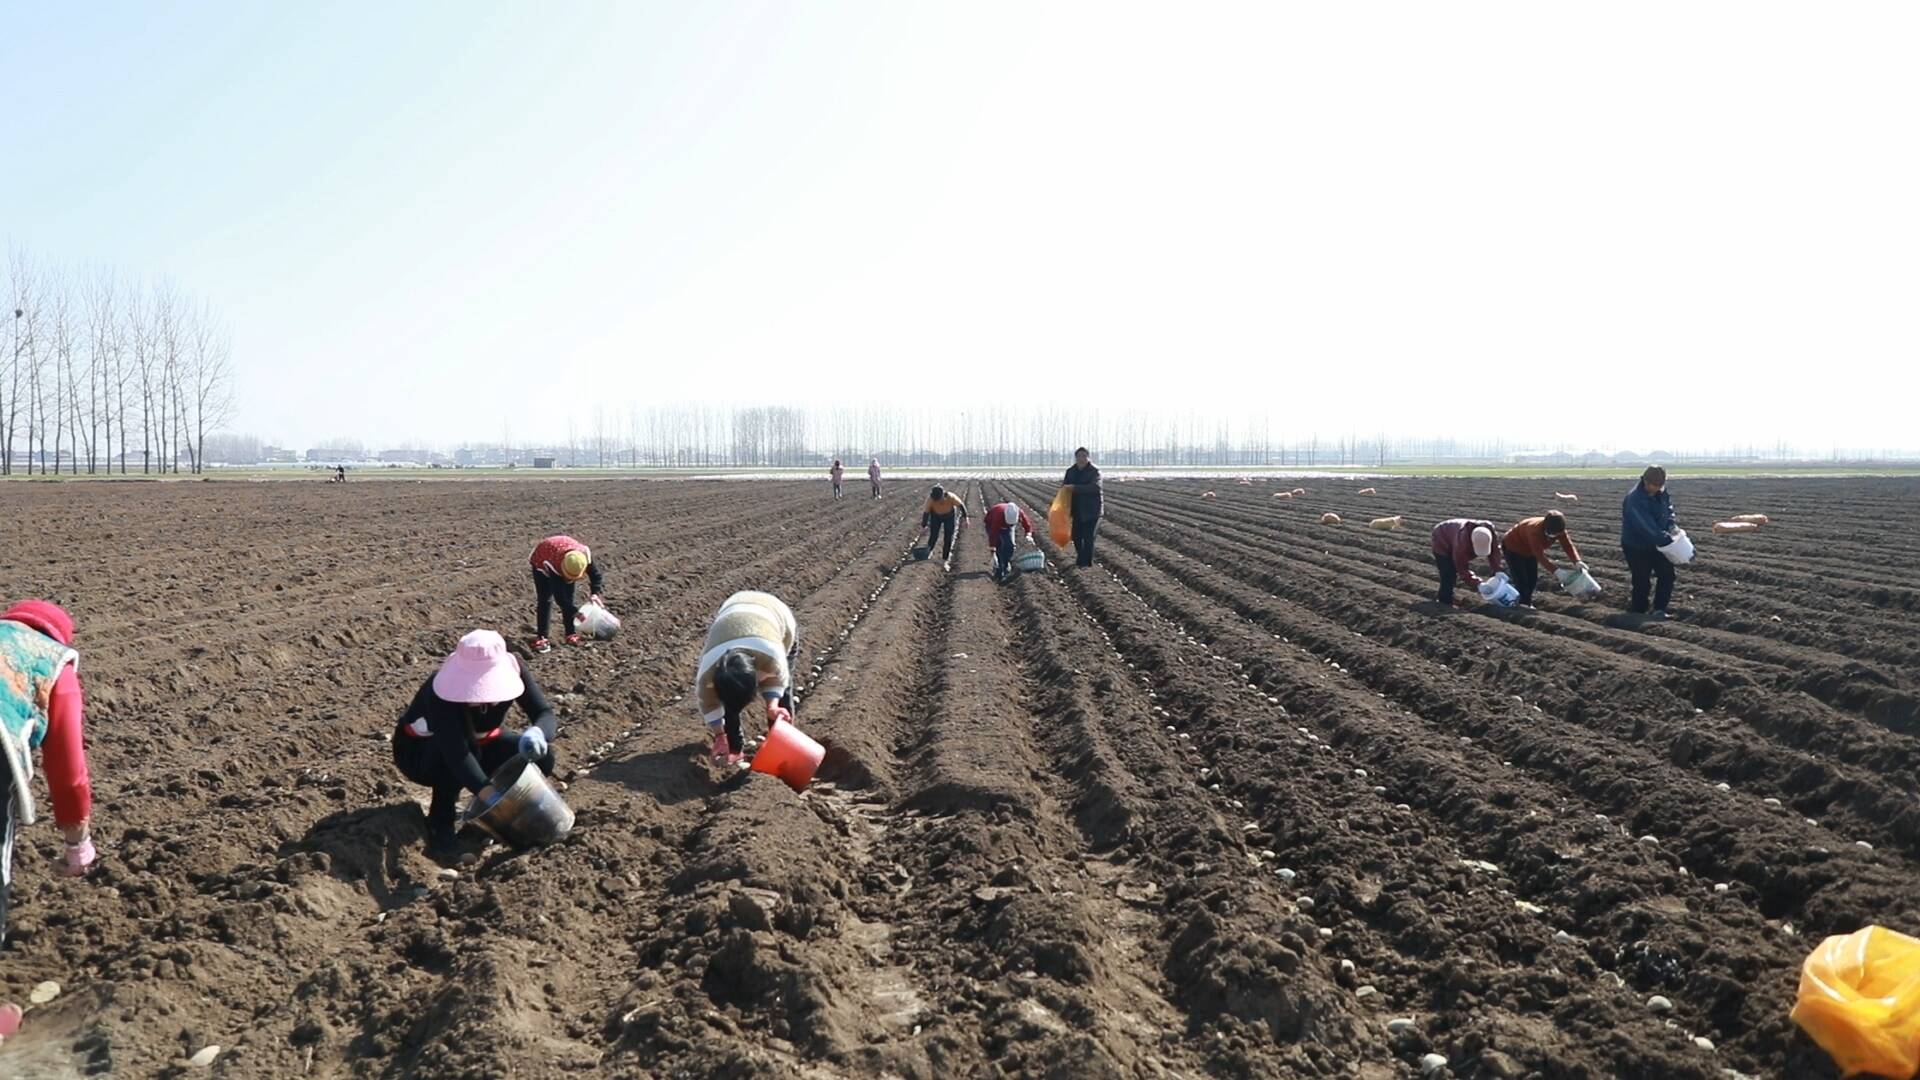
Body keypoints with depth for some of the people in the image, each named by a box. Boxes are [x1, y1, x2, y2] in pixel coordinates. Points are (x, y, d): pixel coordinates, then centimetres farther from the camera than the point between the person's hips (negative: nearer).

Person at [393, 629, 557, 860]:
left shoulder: (513, 669, -25)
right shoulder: (441, 692, -38)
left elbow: (544, 713, -27)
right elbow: (454, 750, -49)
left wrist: (537, 733, -52)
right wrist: (485, 790, -62)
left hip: (479, 743, 5)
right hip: (420, 751, -5)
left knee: (541, 755, -18)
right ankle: (439, 830, -25)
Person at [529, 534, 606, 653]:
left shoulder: (585, 553, -35)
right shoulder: (554, 565, -45)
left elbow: (594, 572, -18)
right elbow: (559, 596, -39)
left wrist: (595, 593, -32)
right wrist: (575, 612, -41)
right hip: (541, 562, -4)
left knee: (568, 599, 2)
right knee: (545, 600, -14)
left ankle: (570, 634, 11)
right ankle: (540, 638, -13)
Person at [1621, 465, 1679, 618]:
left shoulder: (1661, 493, -3)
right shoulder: (1634, 499, -28)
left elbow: (1669, 508, 15)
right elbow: (1647, 526, -33)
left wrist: (1671, 526, -4)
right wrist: (1666, 539, -35)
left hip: (1655, 544, 7)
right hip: (1636, 546, -7)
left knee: (1667, 574, 3)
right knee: (1642, 581, -4)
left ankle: (1659, 609, 13)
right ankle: (1637, 610, 17)